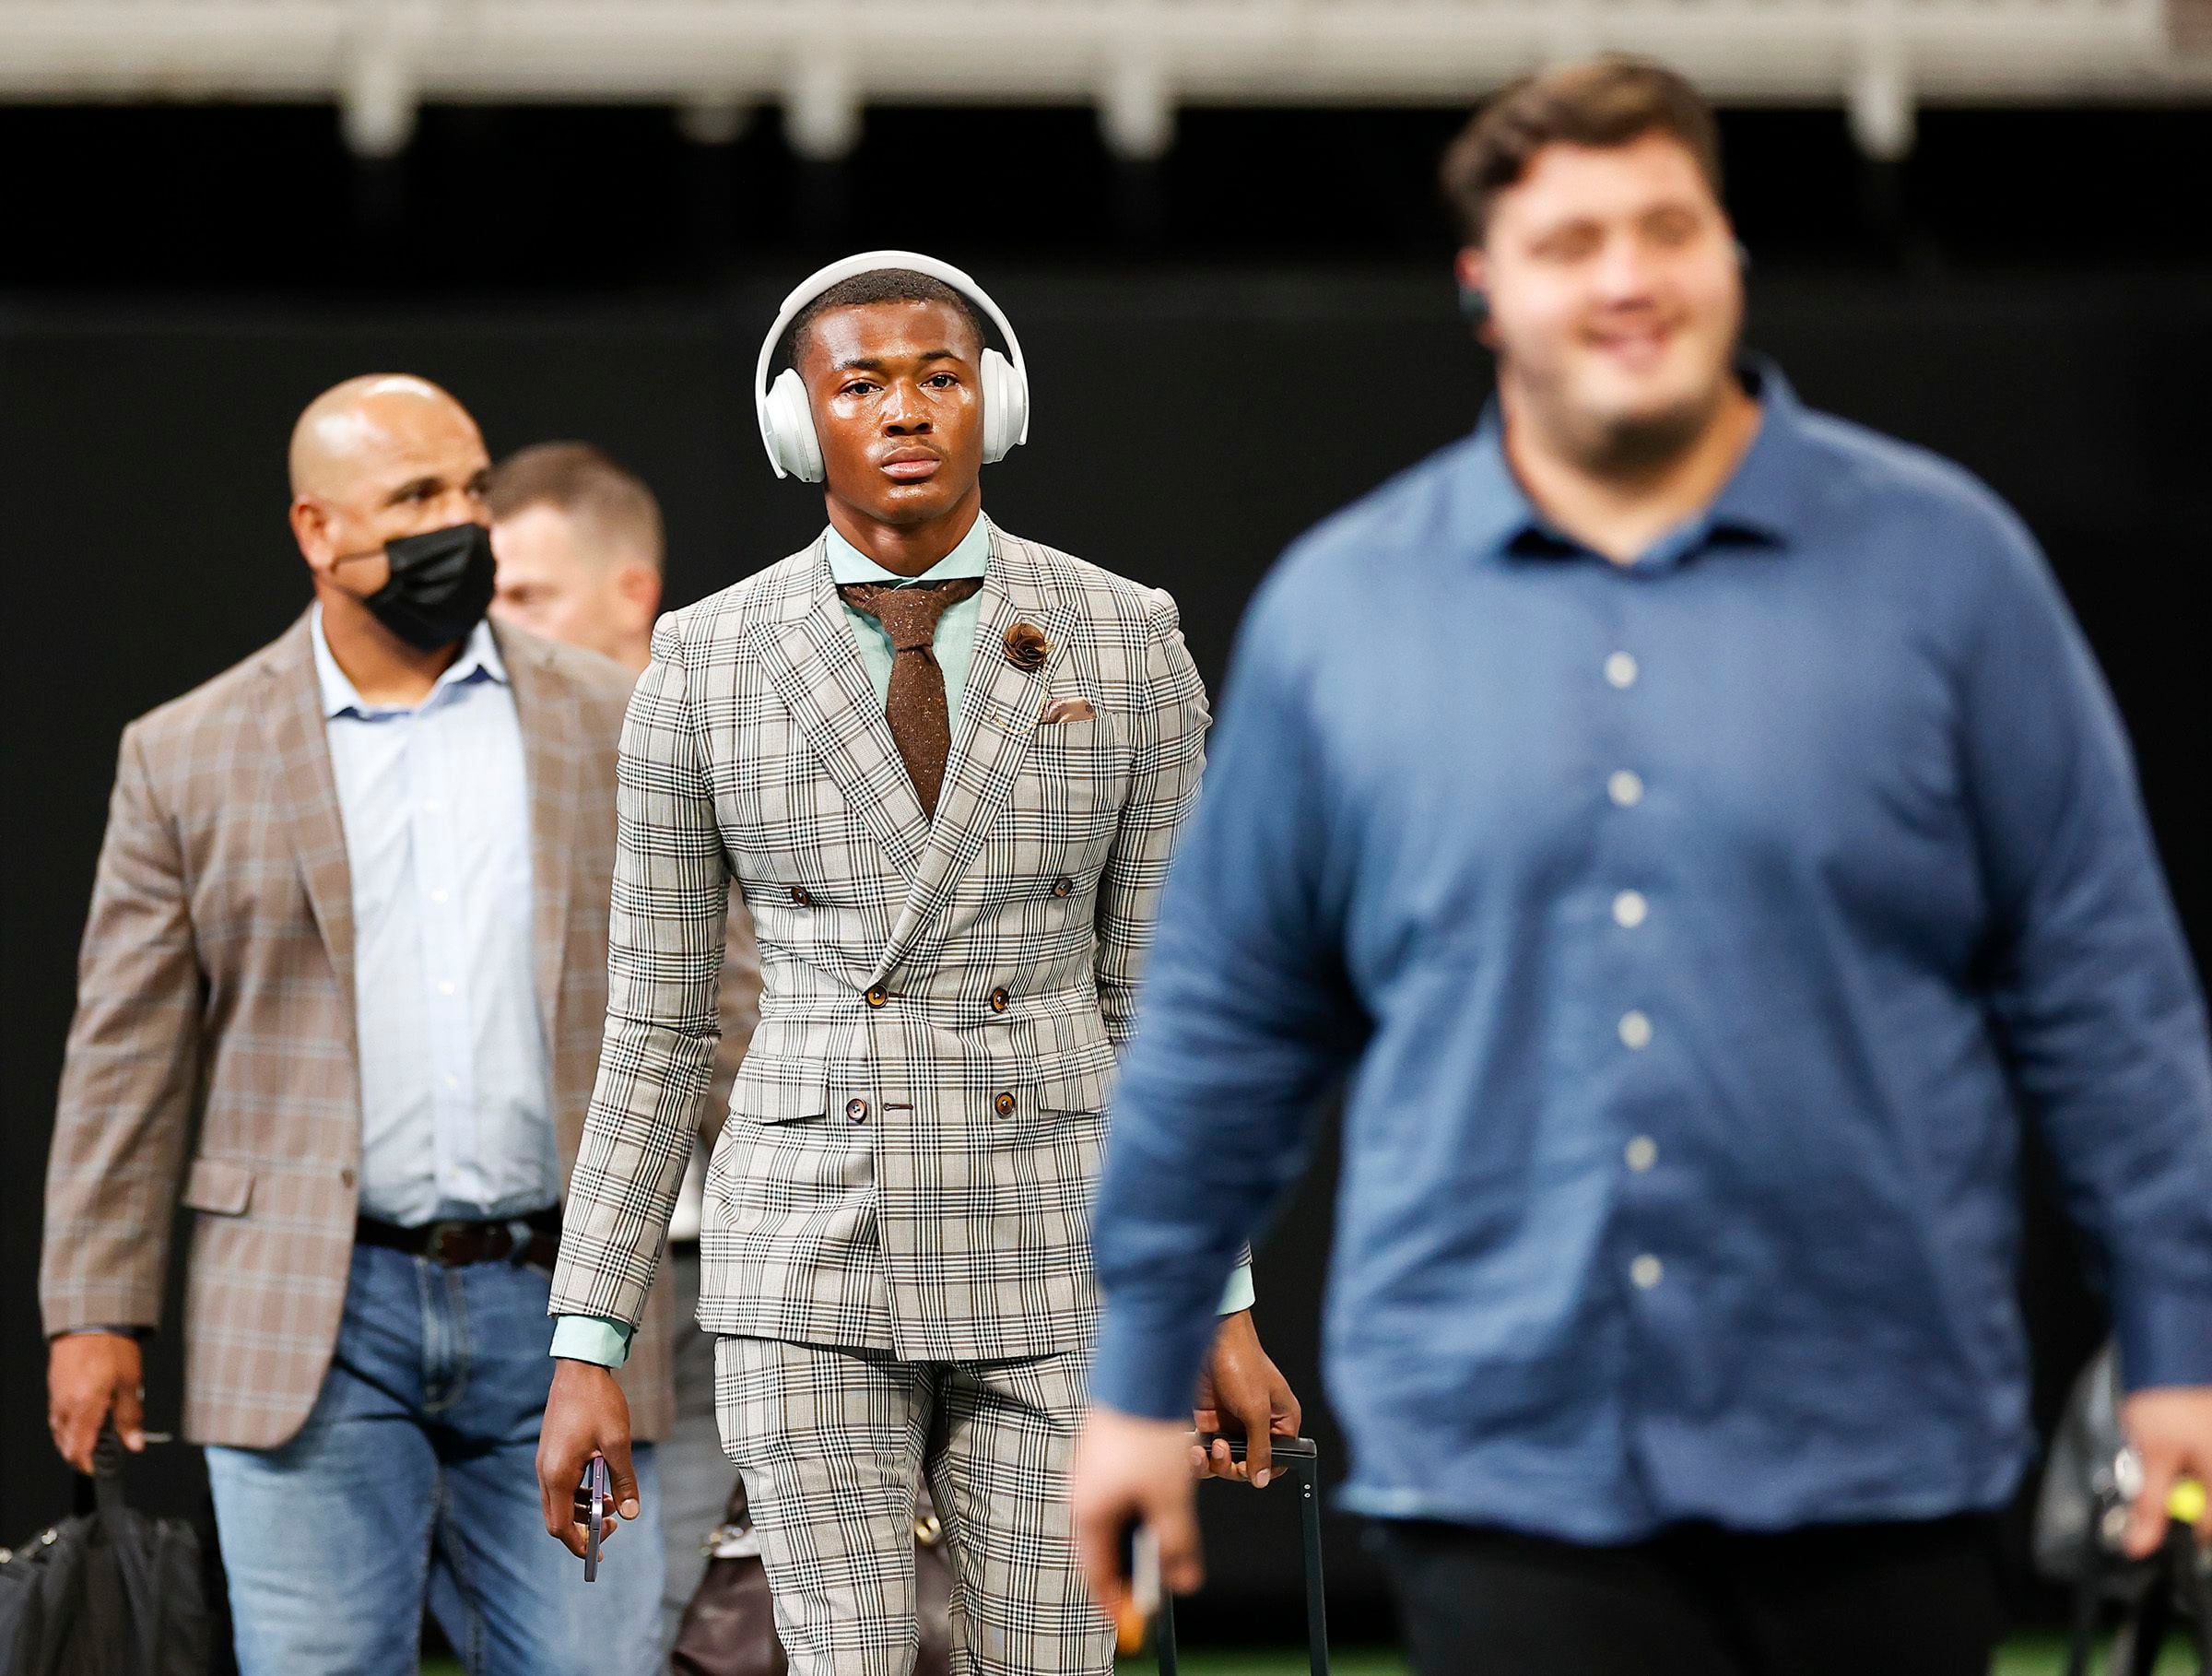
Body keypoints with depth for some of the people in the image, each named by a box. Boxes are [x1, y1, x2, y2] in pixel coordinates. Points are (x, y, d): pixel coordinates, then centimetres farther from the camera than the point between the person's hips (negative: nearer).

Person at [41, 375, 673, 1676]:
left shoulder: (620, 729, 9)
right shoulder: (189, 760, 5)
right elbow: (129, 1057, 4)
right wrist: (96, 1314, 0)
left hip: (558, 1306, 1)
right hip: (314, 1323, -1)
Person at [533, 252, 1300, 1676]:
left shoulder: (1125, 644, 1)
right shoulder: (707, 665, 0)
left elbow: (1163, 989, 6)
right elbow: (654, 1020, 4)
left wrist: (1225, 1311, 3)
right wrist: (585, 1348, 0)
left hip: (1055, 1256, 1)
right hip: (814, 1255, -1)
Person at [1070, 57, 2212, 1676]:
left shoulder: (1943, 560, 3)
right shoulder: (1336, 607, 6)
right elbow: (1226, 1021, 12)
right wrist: (1140, 1375, 13)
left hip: (1875, 1470, 0)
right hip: (1500, 1464, 0)